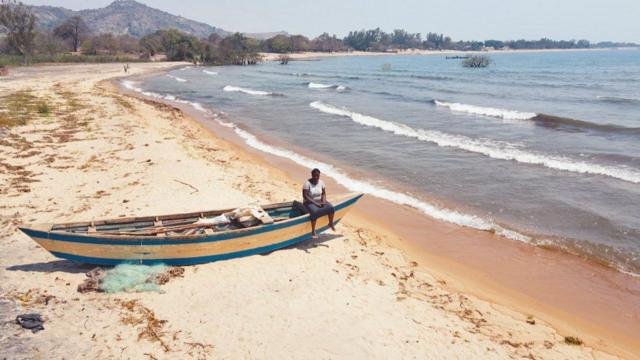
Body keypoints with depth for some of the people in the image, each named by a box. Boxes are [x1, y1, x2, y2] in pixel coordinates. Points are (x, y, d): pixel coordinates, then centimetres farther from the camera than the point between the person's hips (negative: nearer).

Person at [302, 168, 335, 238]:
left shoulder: (321, 182, 2)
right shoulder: (307, 183, -15)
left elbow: (324, 193, 10)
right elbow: (305, 196, -20)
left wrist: (323, 201, -11)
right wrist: (315, 203, -24)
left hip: (319, 201, 5)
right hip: (309, 202, -5)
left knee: (331, 208, -21)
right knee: (315, 212, -38)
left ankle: (331, 224, 5)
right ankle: (313, 231, -25)